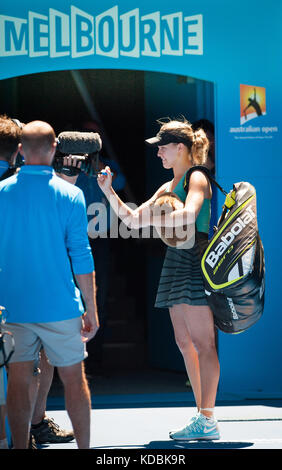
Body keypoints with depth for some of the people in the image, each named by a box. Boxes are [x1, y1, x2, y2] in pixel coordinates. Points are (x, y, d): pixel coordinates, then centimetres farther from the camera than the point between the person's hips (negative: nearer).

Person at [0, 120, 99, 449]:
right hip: (59, 306, -2)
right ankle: (84, 446, 14)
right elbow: (81, 257, -8)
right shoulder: (69, 194, -8)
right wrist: (91, 310, -1)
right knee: (74, 379, 8)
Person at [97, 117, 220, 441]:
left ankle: (207, 422, -8)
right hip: (176, 260, 9)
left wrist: (152, 218, -25)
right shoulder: (168, 187, 20)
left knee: (202, 343, -9)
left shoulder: (197, 178, -5)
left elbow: (189, 214, -25)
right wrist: (109, 192, 10)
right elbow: (131, 219, 20)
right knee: (184, 342, 8)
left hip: (195, 260, -9)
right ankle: (202, 415, 14)